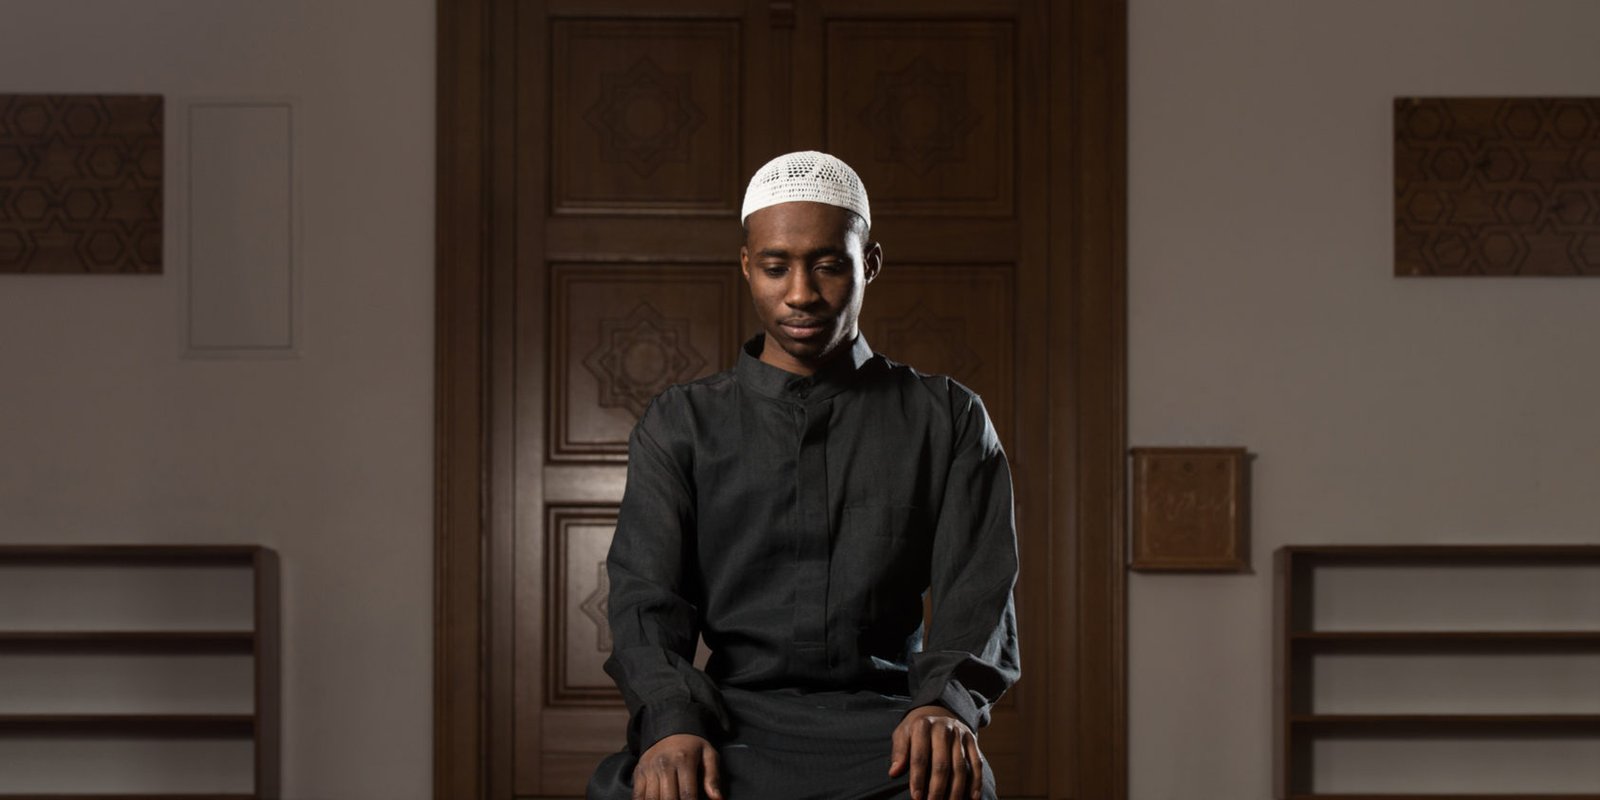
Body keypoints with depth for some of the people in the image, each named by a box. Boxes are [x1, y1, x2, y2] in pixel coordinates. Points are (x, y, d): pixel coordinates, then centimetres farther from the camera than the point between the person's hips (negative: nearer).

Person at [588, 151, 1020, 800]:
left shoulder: (948, 419, 15)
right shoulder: (680, 425, 15)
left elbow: (979, 592, 5)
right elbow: (646, 596, 4)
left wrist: (946, 701, -18)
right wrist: (672, 722, -17)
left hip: (883, 718, 0)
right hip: (733, 716, 0)